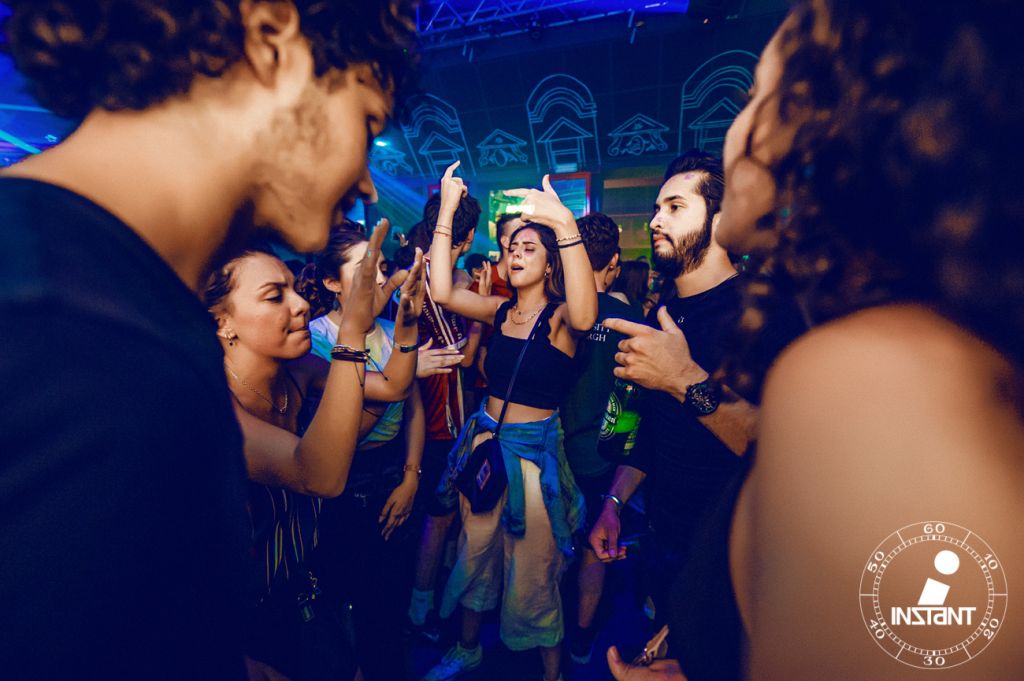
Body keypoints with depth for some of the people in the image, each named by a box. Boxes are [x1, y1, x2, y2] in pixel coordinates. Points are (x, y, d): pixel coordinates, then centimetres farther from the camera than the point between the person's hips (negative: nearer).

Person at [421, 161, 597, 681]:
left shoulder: (559, 316, -10)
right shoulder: (500, 310, 4)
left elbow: (584, 316, -35)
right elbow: (441, 291, -9)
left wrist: (566, 224, -42)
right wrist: (446, 212, -11)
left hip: (535, 449, -5)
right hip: (484, 441, 5)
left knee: (534, 572, 12)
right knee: (475, 552, 21)